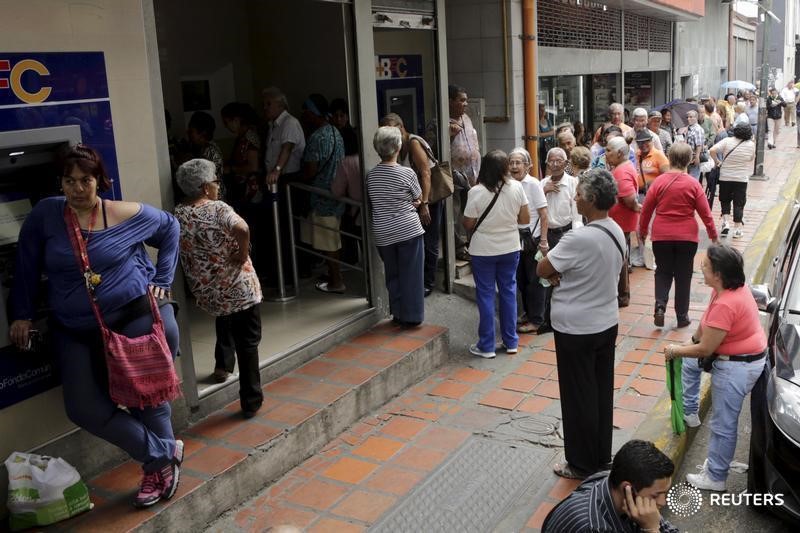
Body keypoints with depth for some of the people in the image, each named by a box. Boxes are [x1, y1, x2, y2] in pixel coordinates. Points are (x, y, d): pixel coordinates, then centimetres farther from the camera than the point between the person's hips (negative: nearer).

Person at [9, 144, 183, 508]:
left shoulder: (127, 215, -7)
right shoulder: (45, 214, -3)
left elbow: (170, 229, 9)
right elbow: (27, 265, 6)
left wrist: (162, 280, 5)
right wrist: (23, 314, 5)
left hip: (136, 314, -2)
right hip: (76, 329, 3)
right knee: (84, 408, -5)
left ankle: (156, 464, 26)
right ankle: (165, 453, 9)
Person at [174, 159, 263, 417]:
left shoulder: (177, 216, 0)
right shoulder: (218, 209, -17)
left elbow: (178, 252, 10)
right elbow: (242, 229, -36)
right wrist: (242, 255, -21)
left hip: (207, 293, 6)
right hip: (240, 289, -5)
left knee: (224, 318, 38)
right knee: (248, 343, 7)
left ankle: (223, 365, 43)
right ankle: (251, 401, 13)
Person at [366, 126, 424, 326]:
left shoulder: (371, 175, -1)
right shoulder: (406, 173, -12)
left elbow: (372, 204, 8)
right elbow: (418, 199, 1)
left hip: (383, 234, 4)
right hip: (409, 230, -4)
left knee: (392, 274, 15)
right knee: (411, 274, 6)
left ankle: (398, 314, 23)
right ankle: (411, 317, 12)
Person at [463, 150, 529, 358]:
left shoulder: (476, 192, -16)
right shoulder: (517, 188, -9)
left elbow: (468, 224, -9)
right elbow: (525, 219, -2)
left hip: (483, 250, -3)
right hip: (510, 247, 3)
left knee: (485, 294, 7)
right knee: (509, 292, 15)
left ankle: (486, 346, 13)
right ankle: (511, 342, 24)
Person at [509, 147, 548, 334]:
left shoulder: (533, 184, -12)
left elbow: (544, 214, -11)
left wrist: (543, 241, -14)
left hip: (532, 238, -5)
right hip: (517, 238, 5)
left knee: (534, 280, 3)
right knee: (520, 278, 15)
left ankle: (536, 320, 14)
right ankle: (527, 313, 31)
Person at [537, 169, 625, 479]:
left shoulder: (579, 239, -27)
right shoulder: (617, 232, 1)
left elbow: (541, 271, -17)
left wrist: (556, 274, 2)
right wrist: (564, 275, -4)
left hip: (576, 329, -8)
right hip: (607, 323, 8)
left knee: (579, 397, 7)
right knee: (602, 392, 18)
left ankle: (582, 465, 21)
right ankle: (602, 457, 32)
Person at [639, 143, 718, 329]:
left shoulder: (659, 181, -7)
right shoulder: (693, 184, -7)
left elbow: (646, 209, -2)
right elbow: (705, 212, -3)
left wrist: (643, 231, 12)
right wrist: (713, 234, 9)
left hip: (661, 236, 0)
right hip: (687, 237, 0)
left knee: (663, 272, 15)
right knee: (683, 275, 11)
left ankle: (660, 306, -5)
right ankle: (682, 316, 16)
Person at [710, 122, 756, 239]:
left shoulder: (727, 141, -10)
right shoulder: (751, 145, -5)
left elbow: (712, 150, -19)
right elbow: (752, 158, 9)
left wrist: (717, 161, -6)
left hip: (725, 177, 0)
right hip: (742, 178, 0)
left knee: (725, 201, 16)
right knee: (739, 203, 8)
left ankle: (726, 222, 0)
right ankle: (737, 229, 10)